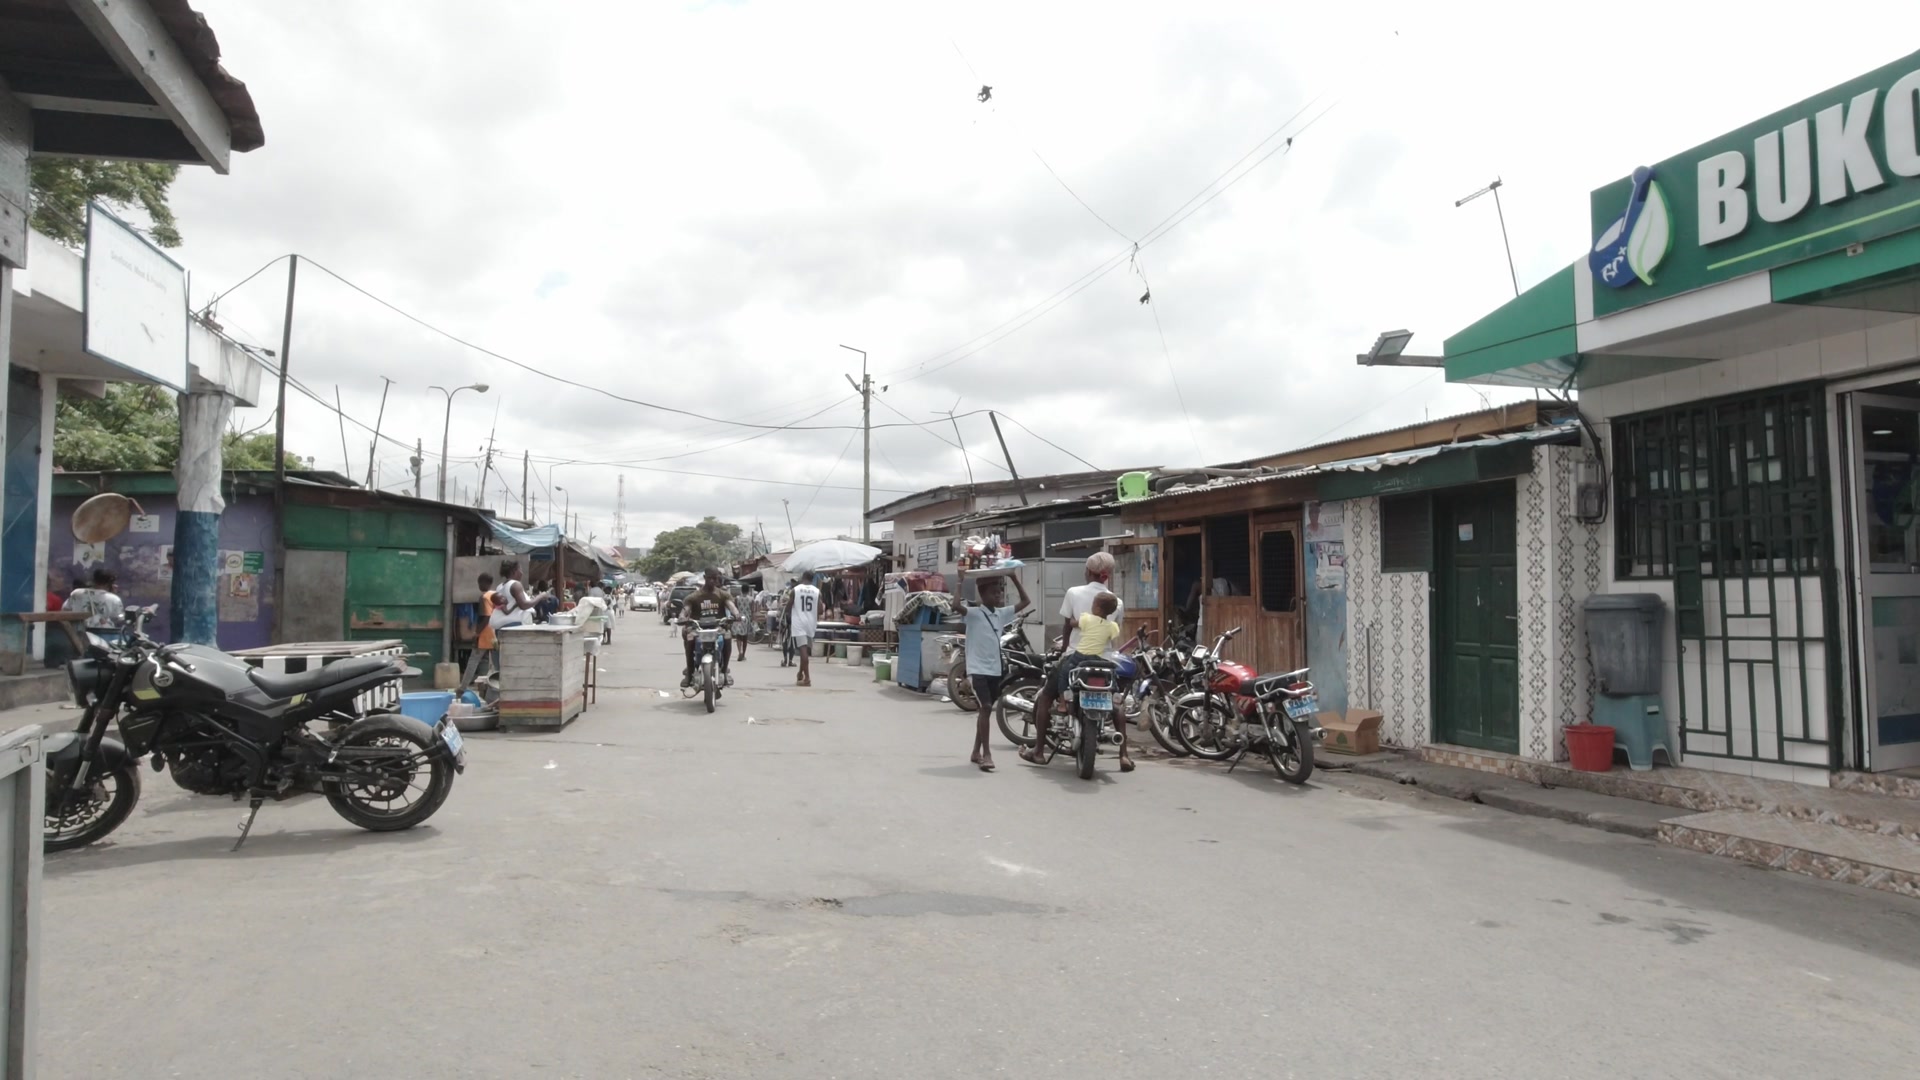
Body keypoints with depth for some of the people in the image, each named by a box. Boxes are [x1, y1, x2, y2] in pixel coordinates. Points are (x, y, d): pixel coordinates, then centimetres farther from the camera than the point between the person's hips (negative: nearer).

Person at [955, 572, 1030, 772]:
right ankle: (986, 753, -15)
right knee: (986, 707, -18)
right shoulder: (973, 613, -9)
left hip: (995, 670, 7)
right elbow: (956, 605, -29)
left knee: (986, 709, 14)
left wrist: (1014, 577, 7)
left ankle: (976, 751, 25)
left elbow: (1025, 601, 13)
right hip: (977, 669, -7)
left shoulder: (1002, 614, 10)